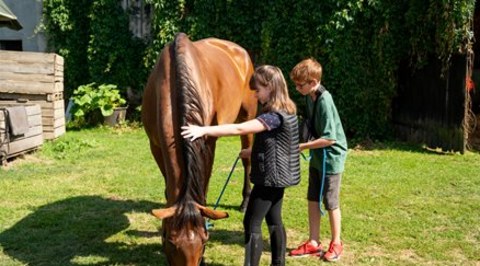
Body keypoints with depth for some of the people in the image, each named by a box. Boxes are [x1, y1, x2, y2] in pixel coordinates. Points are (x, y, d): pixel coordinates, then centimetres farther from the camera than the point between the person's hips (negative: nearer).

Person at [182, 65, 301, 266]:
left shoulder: (275, 116, -24)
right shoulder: (284, 112, 7)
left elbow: (240, 129, -33)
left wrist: (203, 130, -38)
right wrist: (253, 152, 17)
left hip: (270, 177, -10)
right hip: (277, 176, 10)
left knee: (251, 224, -5)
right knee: (274, 221, 18)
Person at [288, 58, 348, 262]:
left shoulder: (324, 101, -24)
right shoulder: (310, 97, 2)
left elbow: (329, 138, -25)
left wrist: (302, 146, -20)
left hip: (331, 157, -8)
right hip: (317, 156, 8)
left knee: (330, 202, 4)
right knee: (313, 199, 12)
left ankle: (336, 243, 22)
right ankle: (314, 243, 22)